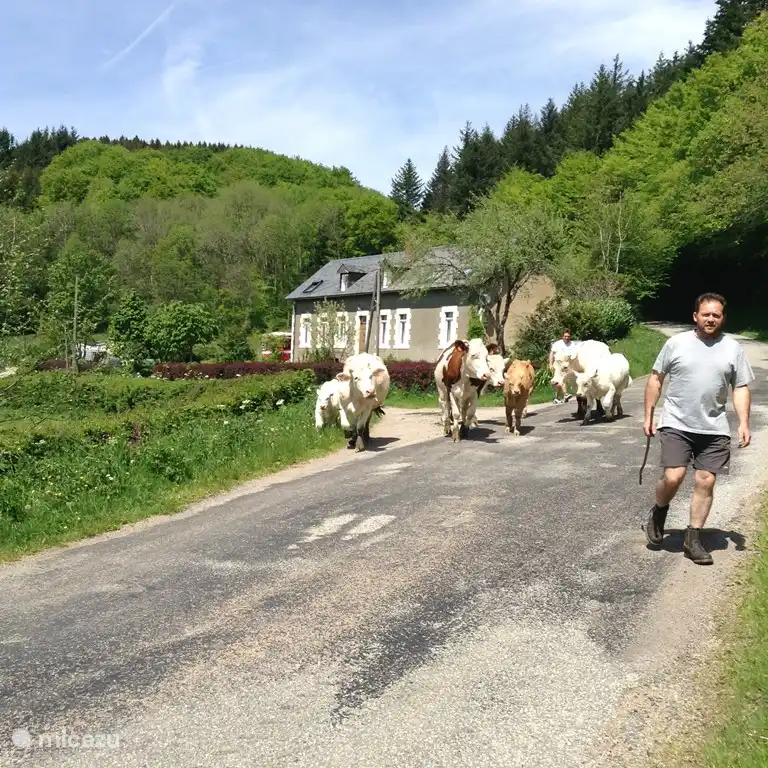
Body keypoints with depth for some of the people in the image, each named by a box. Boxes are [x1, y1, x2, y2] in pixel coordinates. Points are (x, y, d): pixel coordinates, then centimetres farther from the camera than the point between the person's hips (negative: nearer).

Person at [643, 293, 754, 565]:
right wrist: (648, 415, 3)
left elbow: (741, 388, 6)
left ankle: (693, 539, 15)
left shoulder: (733, 348, 4)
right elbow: (656, 378, 6)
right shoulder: (676, 342, 0)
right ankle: (659, 511, 19)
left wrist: (744, 423, -5)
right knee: (673, 477, -13)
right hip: (676, 424, -2)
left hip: (714, 429, 2)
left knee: (705, 482, 2)